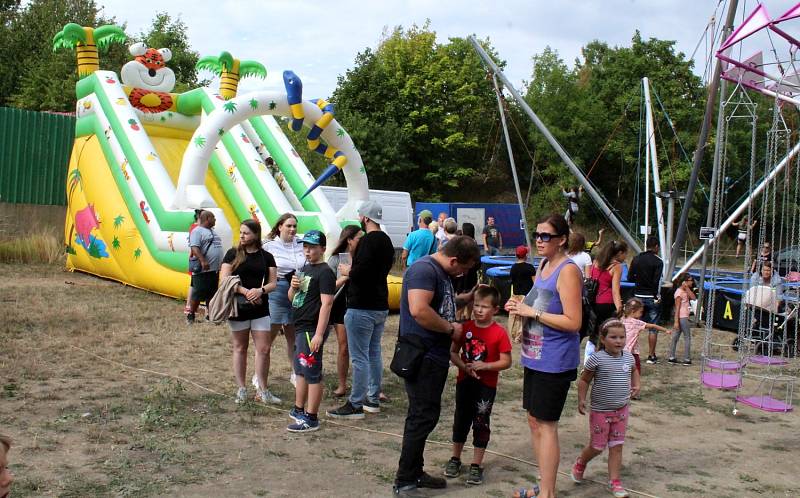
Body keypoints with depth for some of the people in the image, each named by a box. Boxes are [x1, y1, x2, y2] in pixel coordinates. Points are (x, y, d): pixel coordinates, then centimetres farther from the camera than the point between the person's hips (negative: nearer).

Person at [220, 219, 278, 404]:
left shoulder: (266, 257, 5)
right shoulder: (233, 254, 0)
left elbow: (273, 283, 4)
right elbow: (224, 280, -6)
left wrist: (261, 290, -17)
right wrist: (245, 291, -18)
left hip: (260, 308, 1)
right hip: (237, 307, -1)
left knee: (264, 349, -2)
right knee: (240, 349, 8)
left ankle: (262, 391, 8)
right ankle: (241, 389, 18)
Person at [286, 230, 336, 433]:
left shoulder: (325, 272, -12)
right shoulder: (305, 268, 15)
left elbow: (326, 304, -20)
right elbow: (292, 298, 20)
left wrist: (319, 334, -25)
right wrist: (293, 286, -3)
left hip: (312, 330, -9)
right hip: (301, 328, 10)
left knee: (312, 374, -5)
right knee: (300, 370, 19)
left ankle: (311, 419, 1)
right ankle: (299, 410, 31)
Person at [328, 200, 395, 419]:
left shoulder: (367, 241, -17)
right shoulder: (386, 241, 13)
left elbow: (360, 272, -26)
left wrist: (347, 271, -7)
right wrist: (353, 270, 15)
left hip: (362, 308, -10)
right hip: (380, 306, 10)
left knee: (359, 357, -5)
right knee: (374, 354, 16)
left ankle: (356, 404, -1)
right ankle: (373, 399, 23)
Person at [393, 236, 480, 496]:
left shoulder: (443, 272, 14)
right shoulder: (424, 269, -18)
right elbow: (419, 310, -31)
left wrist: (469, 297, 19)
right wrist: (451, 329, -19)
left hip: (436, 357, 10)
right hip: (421, 357, -10)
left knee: (424, 416, 17)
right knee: (423, 418, -4)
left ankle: (415, 472, 28)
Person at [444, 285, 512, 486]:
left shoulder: (499, 333, -11)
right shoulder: (465, 328, -2)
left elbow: (506, 361, -10)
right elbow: (453, 352, 1)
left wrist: (485, 366, -22)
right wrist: (465, 366, -17)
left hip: (486, 386, -3)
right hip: (464, 382, 3)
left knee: (481, 423, 4)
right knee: (461, 421, 14)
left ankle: (476, 465, 15)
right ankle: (455, 459, 29)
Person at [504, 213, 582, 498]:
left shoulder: (568, 271, -16)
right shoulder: (543, 266, 11)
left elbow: (573, 322, -21)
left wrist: (532, 313, -19)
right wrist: (521, 307, 4)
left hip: (554, 362, -9)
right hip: (535, 357, 9)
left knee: (546, 425, -1)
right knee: (534, 421, 16)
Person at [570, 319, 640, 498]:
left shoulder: (628, 357, -1)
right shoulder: (597, 359, -17)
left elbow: (634, 371, 23)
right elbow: (584, 380, -8)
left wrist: (636, 385, 7)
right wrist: (581, 399, -16)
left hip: (621, 410, 4)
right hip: (600, 411, -4)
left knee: (617, 446, 8)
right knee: (597, 446, 7)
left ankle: (614, 481, 18)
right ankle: (580, 463, 37)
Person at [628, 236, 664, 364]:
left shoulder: (636, 259, 3)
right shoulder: (658, 261, -9)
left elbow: (630, 278, 4)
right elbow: (657, 281, -15)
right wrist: (657, 296, -7)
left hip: (638, 296, 4)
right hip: (652, 298, -4)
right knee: (653, 328, 4)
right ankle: (651, 356, 7)